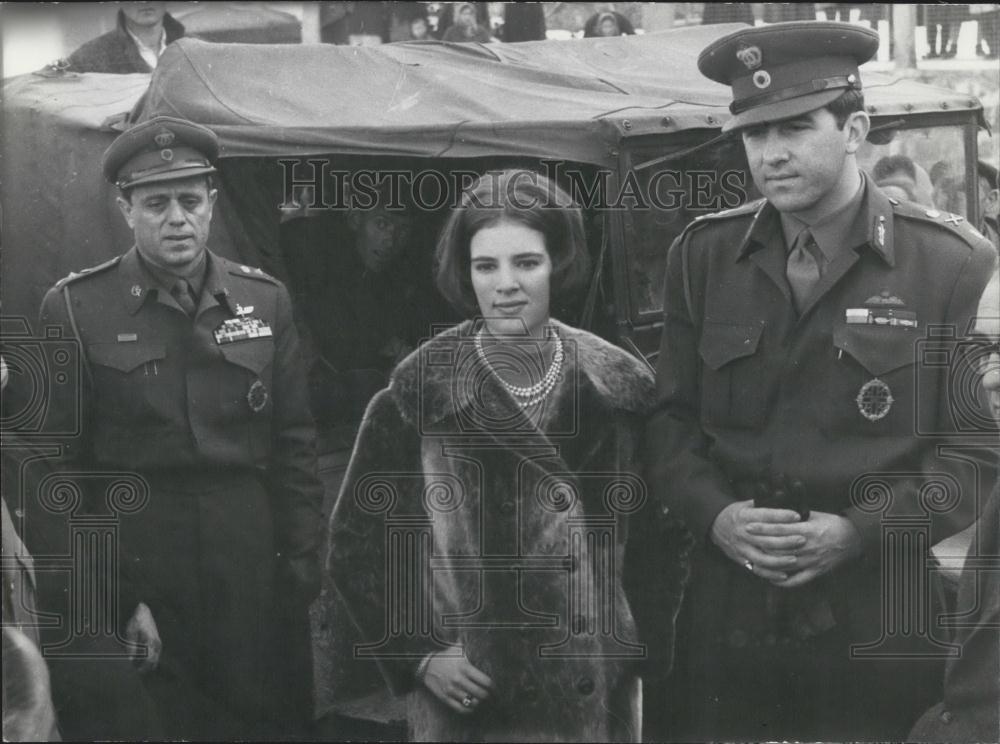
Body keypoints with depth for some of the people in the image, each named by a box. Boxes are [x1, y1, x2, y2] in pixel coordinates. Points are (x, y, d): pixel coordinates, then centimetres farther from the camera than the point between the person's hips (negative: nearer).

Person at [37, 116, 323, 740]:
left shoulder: (266, 301, 5)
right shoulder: (75, 309, -3)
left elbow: (296, 446, 7)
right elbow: (64, 467, -3)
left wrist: (302, 569, 1)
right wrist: (115, 597, -7)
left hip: (252, 564, 3)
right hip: (136, 564, -2)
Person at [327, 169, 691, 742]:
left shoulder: (621, 386, 0)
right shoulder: (418, 395, -8)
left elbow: (663, 529, 10)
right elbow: (359, 542, -2)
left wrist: (646, 635, 2)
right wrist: (418, 653, -7)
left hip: (607, 692, 3)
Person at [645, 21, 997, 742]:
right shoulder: (702, 255, 4)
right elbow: (670, 417, 9)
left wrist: (860, 532, -14)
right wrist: (715, 514, -8)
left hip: (882, 619, -2)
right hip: (728, 608, 2)